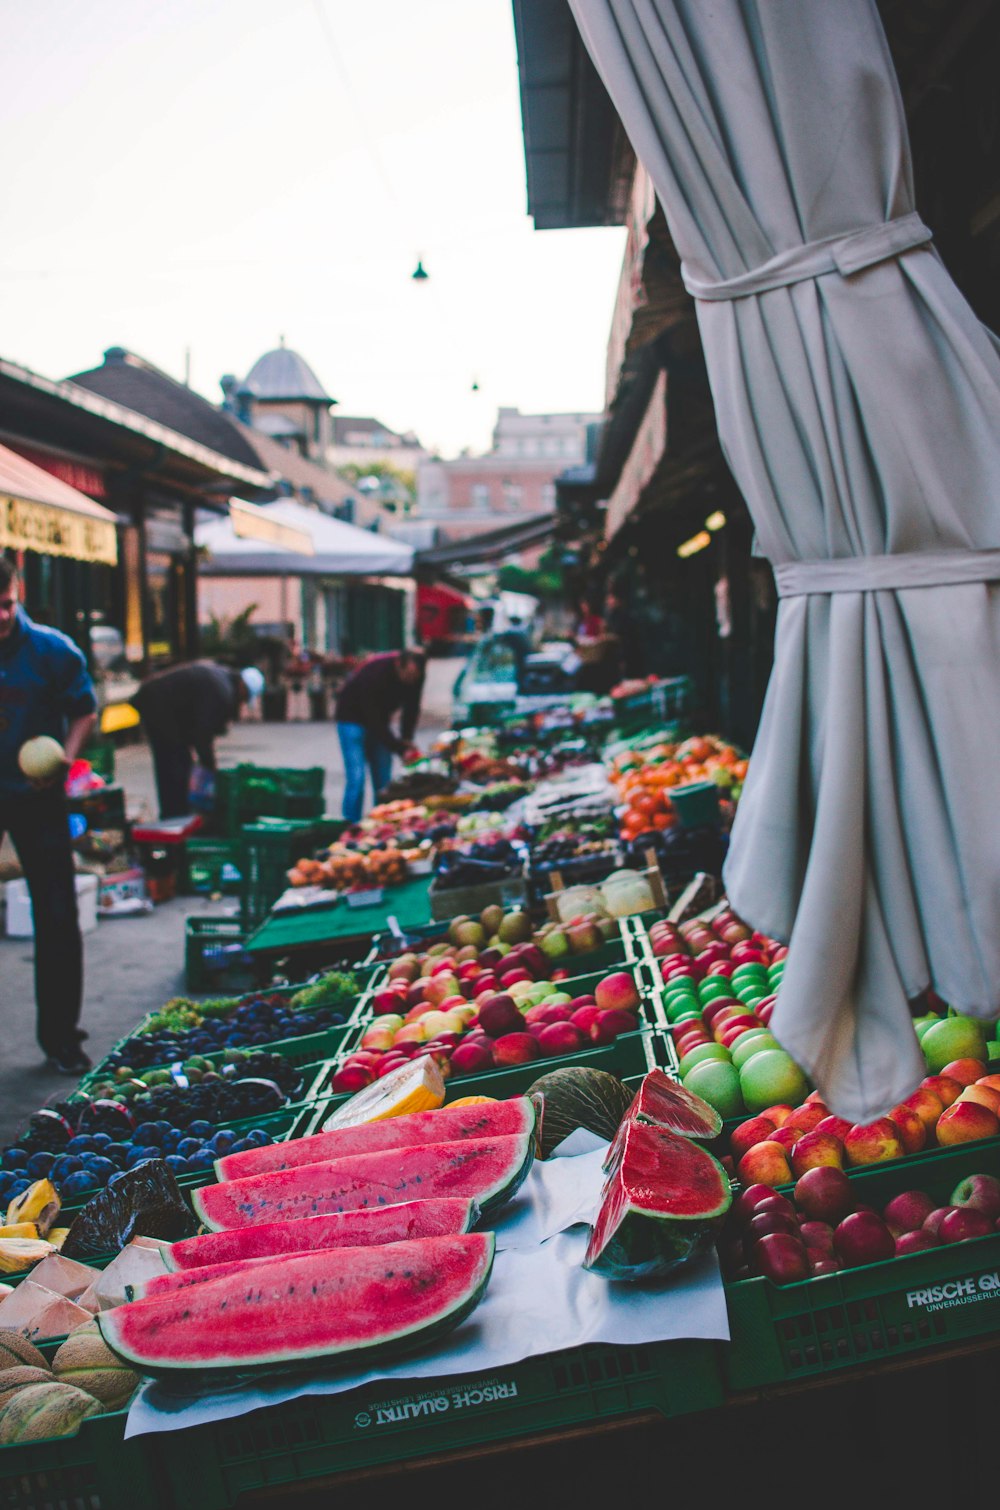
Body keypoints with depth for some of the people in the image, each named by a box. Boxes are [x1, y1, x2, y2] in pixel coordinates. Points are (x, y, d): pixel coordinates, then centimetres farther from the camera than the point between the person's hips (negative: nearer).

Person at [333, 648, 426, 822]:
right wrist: (400, 749, -35)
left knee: (383, 780, 2)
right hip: (352, 719, -6)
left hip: (379, 721, 6)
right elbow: (374, 721, -34)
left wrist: (406, 740, -16)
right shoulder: (374, 673, -36)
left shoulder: (415, 674, -18)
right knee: (356, 778, -14)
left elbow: (411, 708, -3)